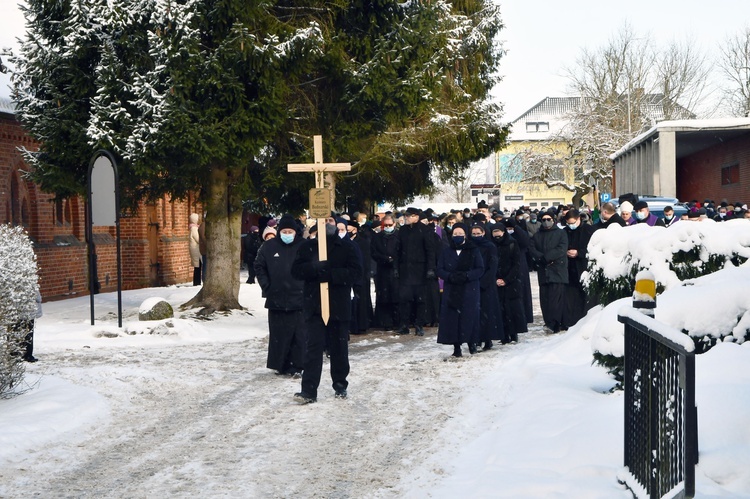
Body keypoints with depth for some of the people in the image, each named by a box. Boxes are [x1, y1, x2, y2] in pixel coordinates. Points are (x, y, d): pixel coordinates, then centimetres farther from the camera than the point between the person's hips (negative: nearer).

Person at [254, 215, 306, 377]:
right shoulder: (270, 246, 3)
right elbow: (258, 266, 11)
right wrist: (266, 286, 3)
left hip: (299, 297, -1)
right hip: (276, 298, 2)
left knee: (299, 333, -2)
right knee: (278, 333, 6)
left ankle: (296, 365, 6)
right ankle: (280, 364, 15)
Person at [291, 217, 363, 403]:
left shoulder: (347, 246, 3)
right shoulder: (307, 246, 8)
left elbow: (356, 273, -8)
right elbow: (296, 270, -1)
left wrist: (330, 274, -18)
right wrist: (316, 266, -19)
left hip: (339, 305, 0)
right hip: (314, 304, 0)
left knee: (339, 347, 10)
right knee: (314, 346, -5)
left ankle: (340, 385, 25)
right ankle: (309, 390, -6)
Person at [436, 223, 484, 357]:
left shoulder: (474, 251, 4)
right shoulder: (446, 252, 9)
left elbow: (480, 269, -1)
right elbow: (439, 270, 4)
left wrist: (467, 275, -18)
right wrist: (450, 276, -16)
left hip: (470, 290, -1)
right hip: (451, 291, 1)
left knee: (470, 316, -3)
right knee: (452, 317, -4)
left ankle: (471, 342, 13)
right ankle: (456, 346, 2)